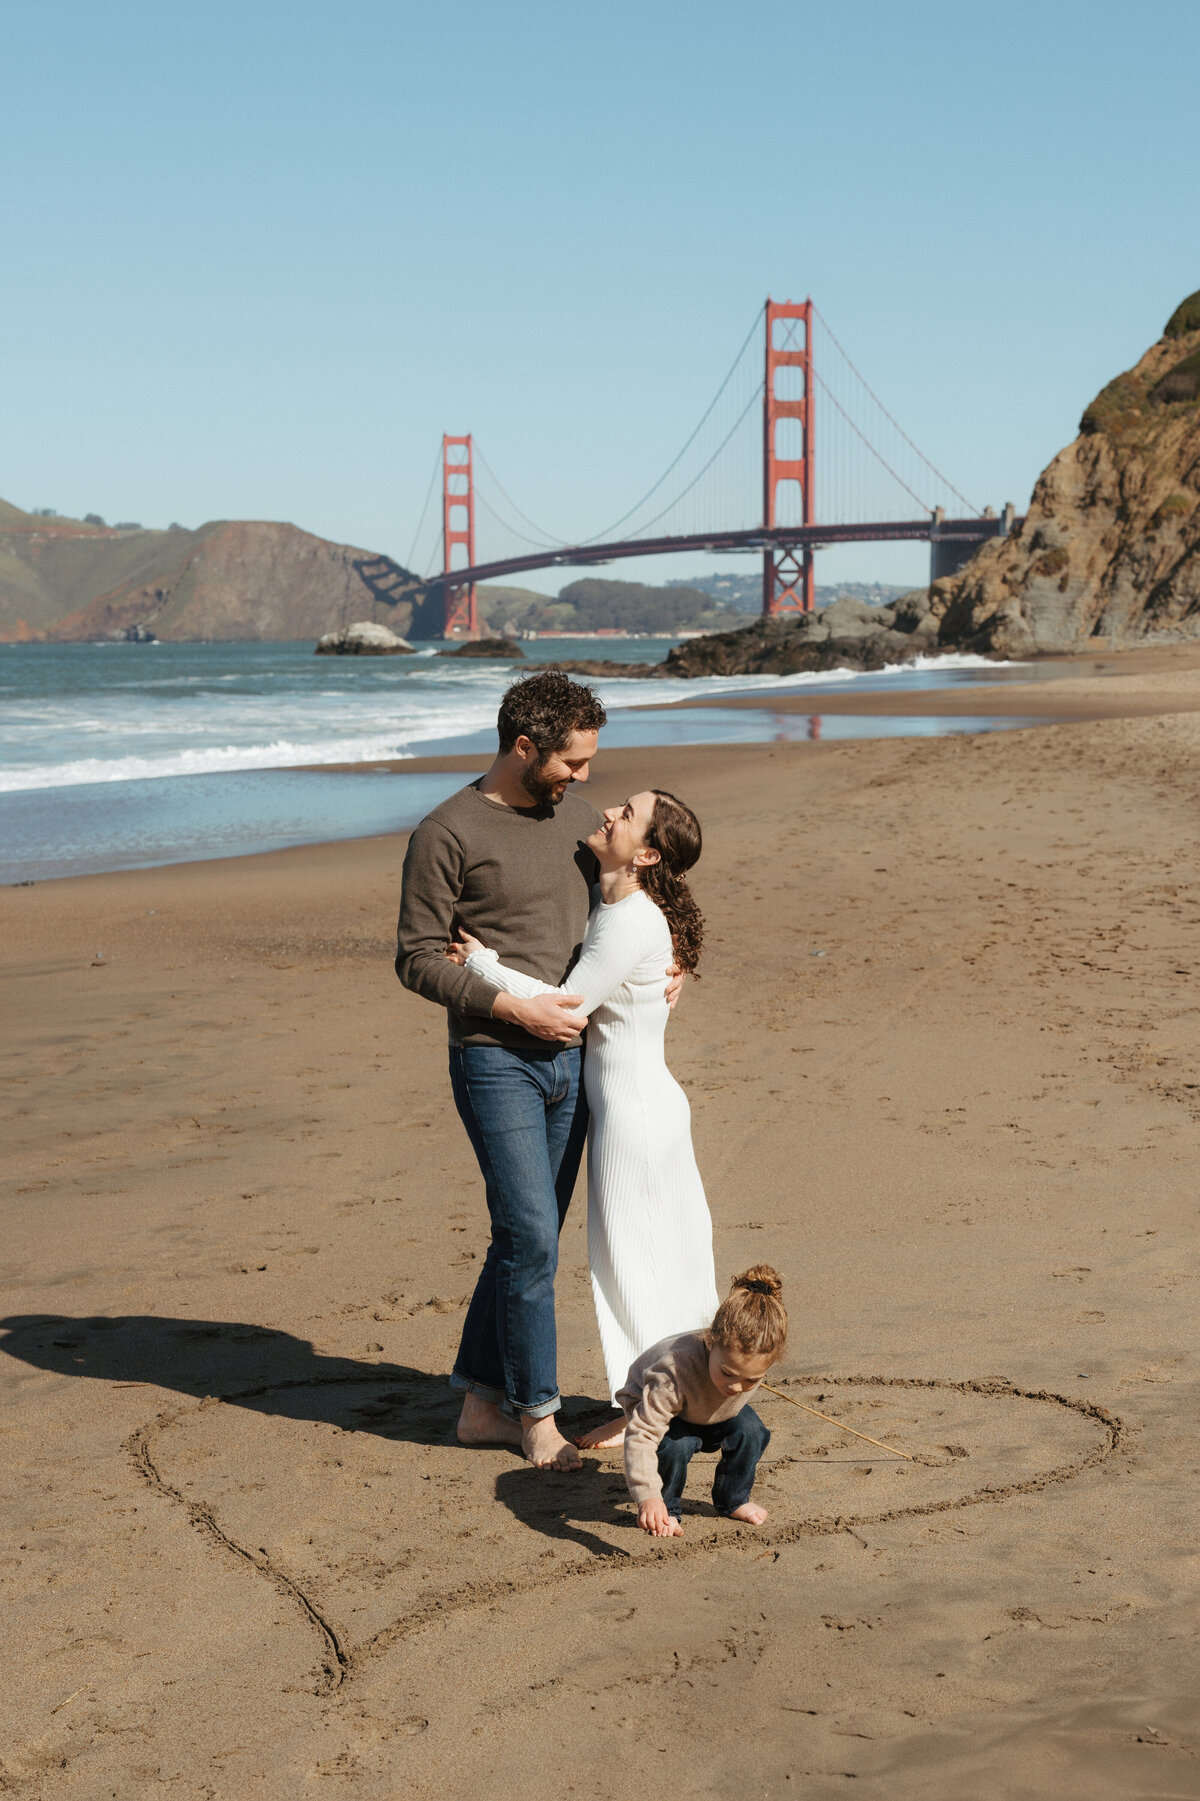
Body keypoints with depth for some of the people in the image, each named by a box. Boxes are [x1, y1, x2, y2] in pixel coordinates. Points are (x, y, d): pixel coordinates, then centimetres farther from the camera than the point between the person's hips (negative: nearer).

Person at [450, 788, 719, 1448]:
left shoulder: (631, 923, -23)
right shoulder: (607, 900, 7)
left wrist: (483, 963, -17)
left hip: (632, 1109, -10)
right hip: (653, 1102, 10)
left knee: (627, 1253, 2)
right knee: (663, 1252, 17)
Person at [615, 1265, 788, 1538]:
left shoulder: (751, 1361, -31)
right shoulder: (676, 1372, -48)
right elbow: (641, 1434, -47)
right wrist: (648, 1496, -54)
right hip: (651, 1405, -5)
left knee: (750, 1431, -17)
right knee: (676, 1444, -33)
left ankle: (732, 1500, 8)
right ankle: (666, 1510, -6)